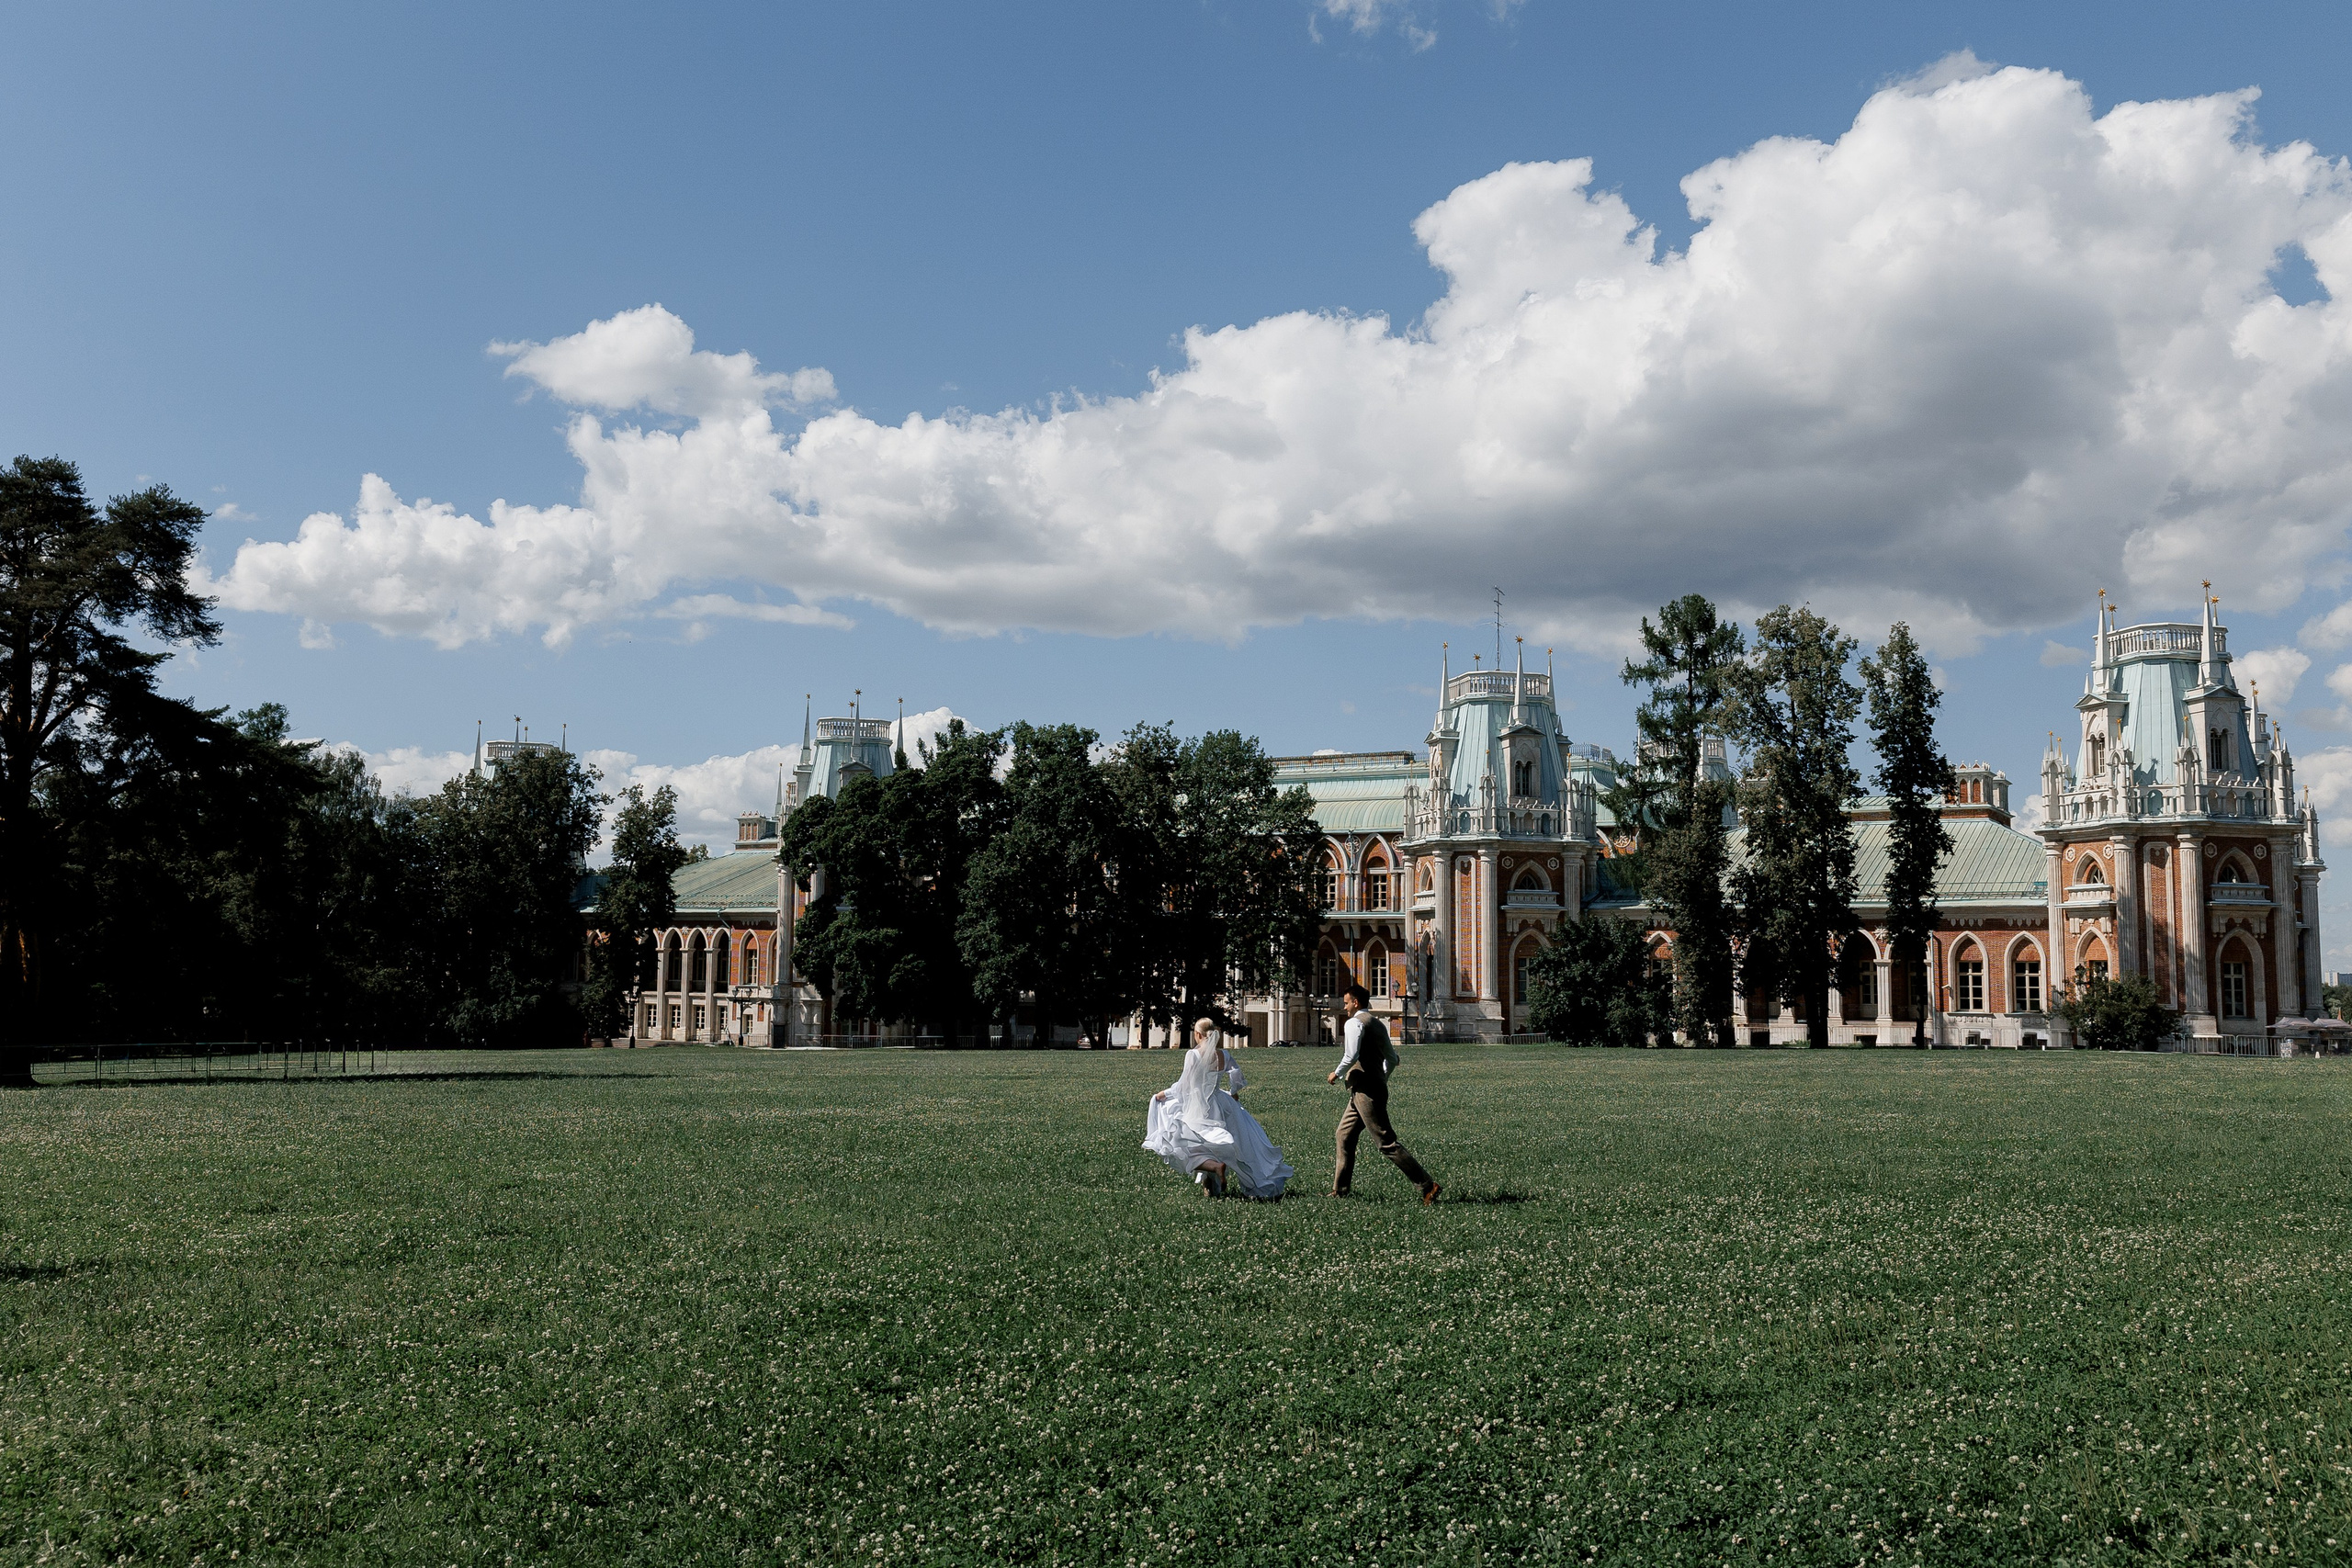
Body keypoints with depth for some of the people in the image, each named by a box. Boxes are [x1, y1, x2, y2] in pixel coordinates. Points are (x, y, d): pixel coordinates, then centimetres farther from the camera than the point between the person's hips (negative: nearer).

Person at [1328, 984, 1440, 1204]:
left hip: (1365, 1092, -10)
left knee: (1387, 1142, -9)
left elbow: (1351, 1056, -24)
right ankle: (1340, 1190, 21)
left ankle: (1427, 1186, -10)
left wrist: (1337, 1074, -8)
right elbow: (1393, 1060, 22)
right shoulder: (1378, 1024, 17)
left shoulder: (1355, 1022, -11)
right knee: (1345, 1135, 16)